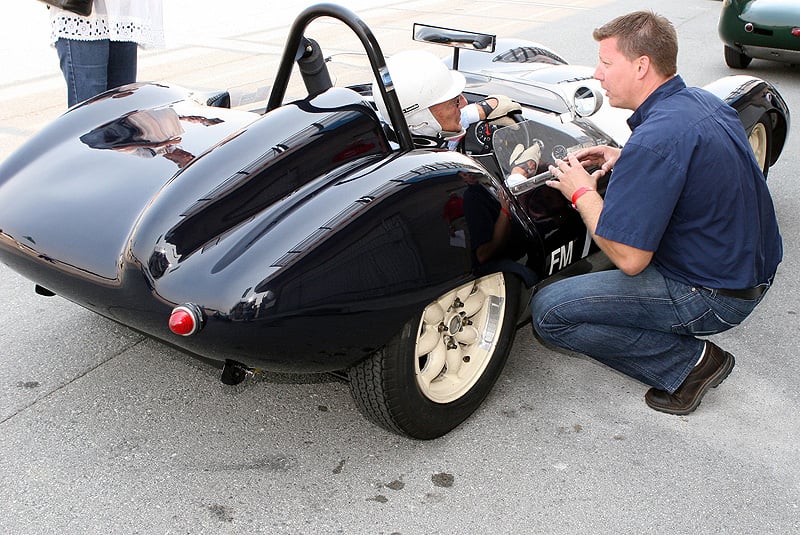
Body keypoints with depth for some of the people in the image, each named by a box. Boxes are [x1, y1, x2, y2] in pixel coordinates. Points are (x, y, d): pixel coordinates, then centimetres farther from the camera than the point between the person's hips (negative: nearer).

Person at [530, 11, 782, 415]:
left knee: (549, 313, -9)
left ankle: (689, 363, -2)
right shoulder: (703, 101, 3)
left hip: (714, 297, -9)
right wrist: (624, 159, 8)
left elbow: (628, 259, -25)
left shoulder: (655, 139, -27)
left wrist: (582, 192, -10)